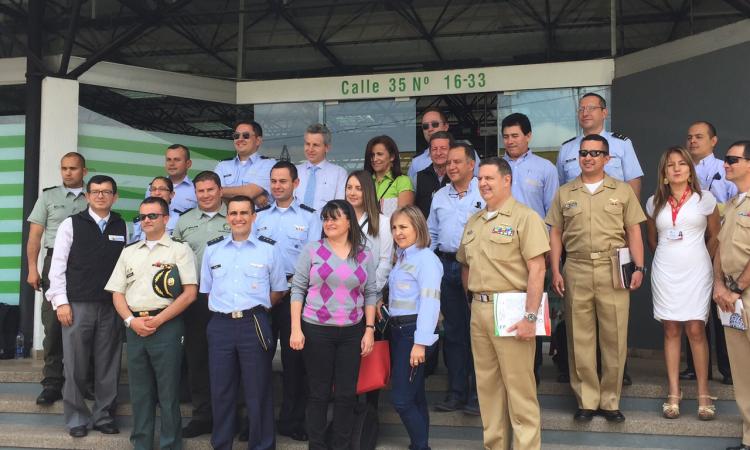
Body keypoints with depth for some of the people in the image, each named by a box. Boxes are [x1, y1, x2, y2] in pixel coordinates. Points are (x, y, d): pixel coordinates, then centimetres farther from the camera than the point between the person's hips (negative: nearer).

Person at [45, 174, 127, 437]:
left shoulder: (122, 227, 8)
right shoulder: (71, 224, 1)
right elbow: (58, 265, 0)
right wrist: (61, 302, -7)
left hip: (111, 306, 2)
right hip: (77, 305, -2)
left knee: (108, 366, 7)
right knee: (75, 366, 4)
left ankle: (103, 416, 20)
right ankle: (77, 419, 17)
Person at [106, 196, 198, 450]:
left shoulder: (179, 250, 2)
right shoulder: (129, 252, 16)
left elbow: (189, 293, -7)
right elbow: (117, 293, 13)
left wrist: (158, 320, -12)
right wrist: (131, 320, -5)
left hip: (166, 326, -4)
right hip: (134, 327, 4)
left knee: (168, 392, 0)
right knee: (139, 391, 10)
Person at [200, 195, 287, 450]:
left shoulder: (268, 249, 2)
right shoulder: (212, 249, 10)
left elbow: (278, 290, 7)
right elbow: (206, 289, 16)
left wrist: (256, 309, 0)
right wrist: (224, 311, 6)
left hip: (255, 325, -2)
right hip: (221, 325, 2)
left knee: (258, 391, 4)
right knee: (221, 390, 10)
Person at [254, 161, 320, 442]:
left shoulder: (309, 217, 2)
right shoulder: (259, 217, 11)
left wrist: (294, 283, -14)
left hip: (295, 291, -2)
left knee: (294, 355, 3)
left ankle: (292, 420, 14)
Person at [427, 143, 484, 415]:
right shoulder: (439, 197, 16)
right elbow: (432, 234, 20)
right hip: (446, 266, 5)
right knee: (453, 330, 10)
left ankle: (477, 393, 7)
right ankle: (456, 392, 18)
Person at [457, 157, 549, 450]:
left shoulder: (524, 217, -7)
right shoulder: (473, 222, 15)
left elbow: (537, 270, -14)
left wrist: (530, 317, -19)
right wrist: (474, 299, 12)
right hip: (478, 310, 7)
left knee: (519, 386, -1)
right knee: (487, 384, 13)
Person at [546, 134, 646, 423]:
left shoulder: (622, 191, 8)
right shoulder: (564, 193, 11)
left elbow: (633, 231, 6)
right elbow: (555, 234, 11)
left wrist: (639, 267, -4)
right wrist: (555, 271, 2)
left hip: (613, 270, -1)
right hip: (576, 270, 1)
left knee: (614, 337, 1)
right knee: (580, 337, 4)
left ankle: (610, 401, 13)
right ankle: (586, 400, 14)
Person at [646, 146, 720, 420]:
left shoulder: (704, 199, 2)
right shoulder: (654, 203, 7)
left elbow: (714, 236, 9)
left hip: (696, 272, -2)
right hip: (665, 272, 2)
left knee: (696, 330, -6)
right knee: (671, 331, 4)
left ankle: (703, 395, 3)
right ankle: (673, 393, 9)